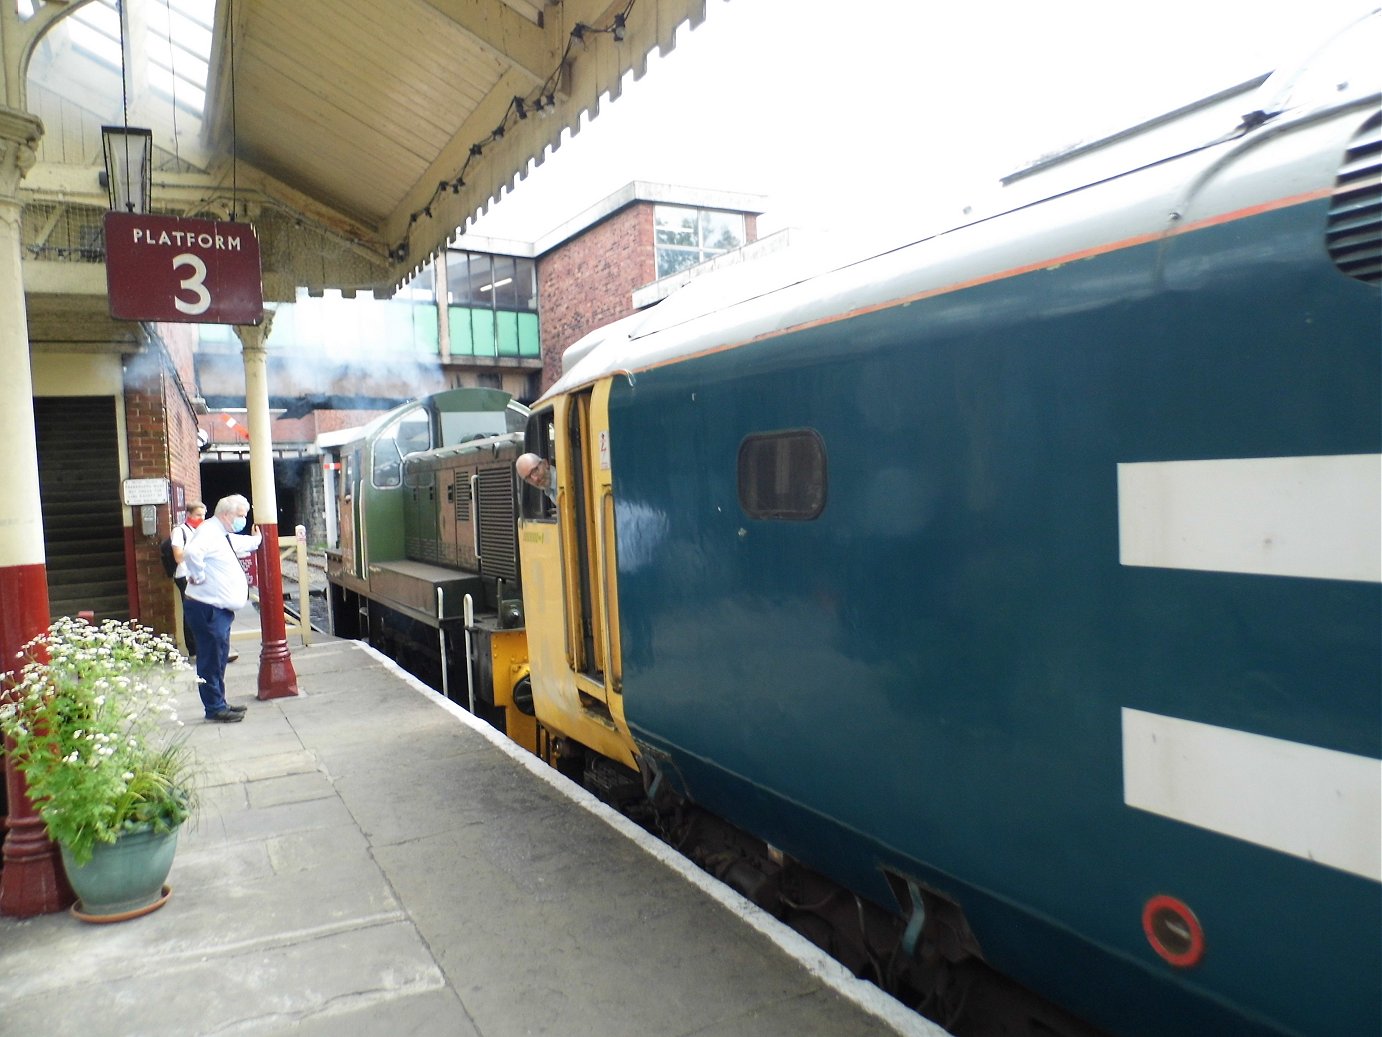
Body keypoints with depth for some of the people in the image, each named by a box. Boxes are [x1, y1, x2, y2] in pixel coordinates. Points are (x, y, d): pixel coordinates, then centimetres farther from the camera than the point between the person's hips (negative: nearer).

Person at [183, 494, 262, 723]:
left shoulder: (225, 536, 17)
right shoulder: (209, 532, -16)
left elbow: (243, 543, 42)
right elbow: (191, 552, -37)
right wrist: (198, 577, -26)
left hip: (219, 609, 11)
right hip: (207, 609, -11)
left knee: (219, 659, 16)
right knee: (211, 660, -4)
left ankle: (219, 704, 26)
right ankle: (215, 709, 2)